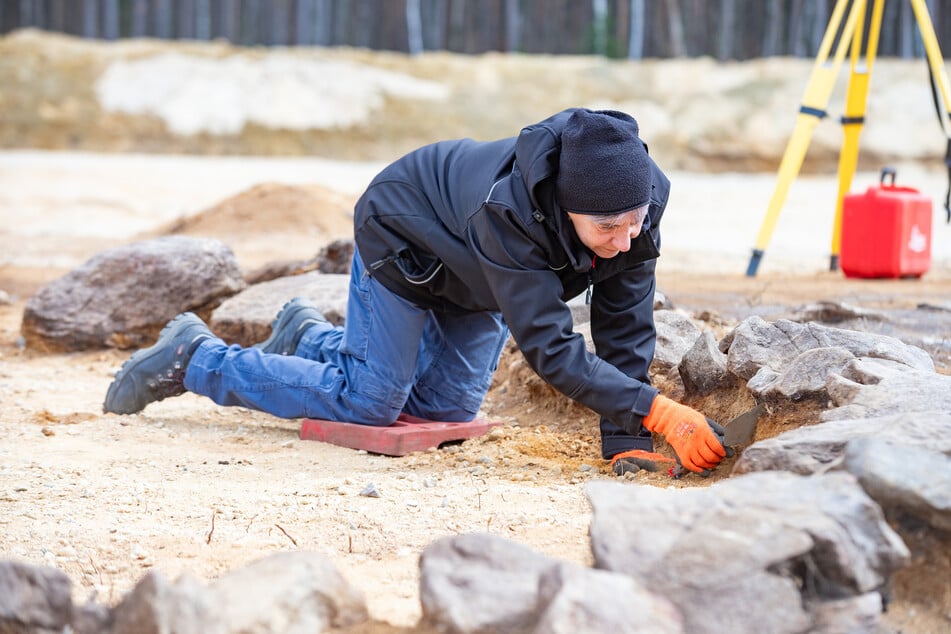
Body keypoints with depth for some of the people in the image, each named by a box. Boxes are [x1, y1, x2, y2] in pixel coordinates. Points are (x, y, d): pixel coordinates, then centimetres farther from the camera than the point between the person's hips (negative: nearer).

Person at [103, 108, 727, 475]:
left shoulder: (641, 197, -29)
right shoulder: (509, 212, -47)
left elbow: (625, 326, -23)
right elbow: (551, 349, -47)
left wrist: (626, 441, -29)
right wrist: (657, 412, -53)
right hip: (403, 241, -7)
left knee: (446, 409, 12)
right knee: (369, 401, -9)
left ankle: (308, 337, 35)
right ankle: (194, 359, 6)